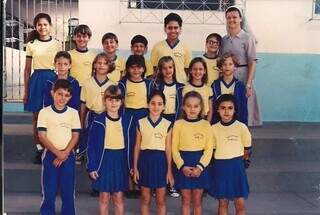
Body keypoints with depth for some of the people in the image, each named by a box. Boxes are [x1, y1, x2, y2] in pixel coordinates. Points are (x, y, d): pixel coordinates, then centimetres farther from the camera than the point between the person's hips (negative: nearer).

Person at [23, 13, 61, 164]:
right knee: (36, 117, 4)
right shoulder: (31, 44, 4)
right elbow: (27, 69, 7)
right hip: (36, 80, 1)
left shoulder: (57, 44, 3)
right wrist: (26, 91, 5)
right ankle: (39, 149, 14)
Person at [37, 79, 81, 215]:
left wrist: (65, 154, -12)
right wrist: (58, 153, -14)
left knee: (68, 191, 5)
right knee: (49, 191, 3)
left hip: (68, 155, 1)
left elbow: (75, 136, 0)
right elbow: (42, 136, -7)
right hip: (50, 154, -1)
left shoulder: (73, 113, 1)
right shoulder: (44, 112, -3)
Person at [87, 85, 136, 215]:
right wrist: (92, 167, -9)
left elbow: (131, 144, 5)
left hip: (121, 161, 2)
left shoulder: (127, 121, 1)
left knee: (119, 197, 9)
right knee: (104, 197, 8)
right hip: (104, 160, -2)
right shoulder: (98, 121, -7)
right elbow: (91, 146, -5)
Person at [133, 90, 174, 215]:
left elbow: (168, 149, 0)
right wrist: (135, 167, 2)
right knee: (145, 199, 10)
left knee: (161, 200, 8)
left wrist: (169, 170, -1)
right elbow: (137, 147, 4)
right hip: (145, 160, 1)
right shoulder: (141, 123, -1)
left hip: (160, 160, 0)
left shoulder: (167, 124, -2)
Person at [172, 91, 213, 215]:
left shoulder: (206, 125, -1)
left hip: (200, 164, 0)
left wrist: (200, 166, -15)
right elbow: (174, 148, -3)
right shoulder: (178, 124, -2)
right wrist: (182, 166, -14)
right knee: (186, 200, 8)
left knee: (197, 200, 9)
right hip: (183, 165, 0)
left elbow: (209, 149, -3)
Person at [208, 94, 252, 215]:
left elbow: (247, 149, 2)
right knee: (222, 202, 10)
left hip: (237, 166, -1)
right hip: (219, 167, 1)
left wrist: (235, 160, 10)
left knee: (240, 203, 2)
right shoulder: (214, 129, -4)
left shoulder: (241, 127, -8)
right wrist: (222, 161, 4)